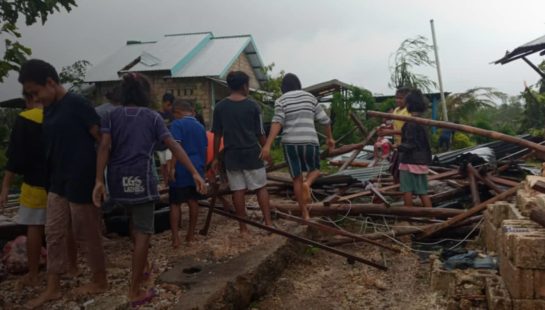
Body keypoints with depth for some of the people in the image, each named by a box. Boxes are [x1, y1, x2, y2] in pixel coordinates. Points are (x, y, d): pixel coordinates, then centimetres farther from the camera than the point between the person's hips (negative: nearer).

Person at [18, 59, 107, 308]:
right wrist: (50, 179, 17)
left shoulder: (76, 104, -15)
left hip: (81, 182, -8)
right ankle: (53, 288, 23)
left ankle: (100, 281, 23)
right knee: (54, 233, 12)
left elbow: (102, 139, -15)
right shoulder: (48, 110, 10)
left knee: (86, 234, 5)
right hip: (57, 182, 8)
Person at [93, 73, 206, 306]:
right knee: (142, 233, 0)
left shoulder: (112, 116, 9)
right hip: (140, 180, -4)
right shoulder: (152, 117, 3)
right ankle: (135, 291, 2)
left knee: (135, 224, 27)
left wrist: (99, 180, -9)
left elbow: (104, 147, -6)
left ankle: (140, 268, 40)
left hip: (118, 181, 4)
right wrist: (195, 173, -6)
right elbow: (174, 147, -5)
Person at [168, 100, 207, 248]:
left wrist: (172, 167, -17)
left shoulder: (177, 124, -6)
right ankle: (191, 234, 19)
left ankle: (175, 237, -2)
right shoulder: (200, 126, 14)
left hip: (181, 169, -6)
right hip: (197, 168, 6)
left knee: (175, 203, 2)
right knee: (193, 201, 11)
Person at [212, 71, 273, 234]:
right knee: (261, 187, 11)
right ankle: (268, 222, 10)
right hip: (252, 153, -1)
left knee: (238, 191, 6)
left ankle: (243, 228, 13)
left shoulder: (220, 107, 0)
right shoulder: (252, 105, -5)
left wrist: (215, 157, 8)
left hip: (232, 155, 2)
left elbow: (217, 135, 1)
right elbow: (260, 133, -1)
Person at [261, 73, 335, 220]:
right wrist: (329, 138, 22)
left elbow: (277, 122, -15)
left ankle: (305, 214, 14)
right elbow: (324, 119, 7)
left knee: (297, 179, 13)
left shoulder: (281, 101, 1)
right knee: (315, 170, 23)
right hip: (309, 142, 0)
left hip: (290, 143, 0)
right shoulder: (309, 97, 8)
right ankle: (307, 184, -12)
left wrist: (267, 145, -22)